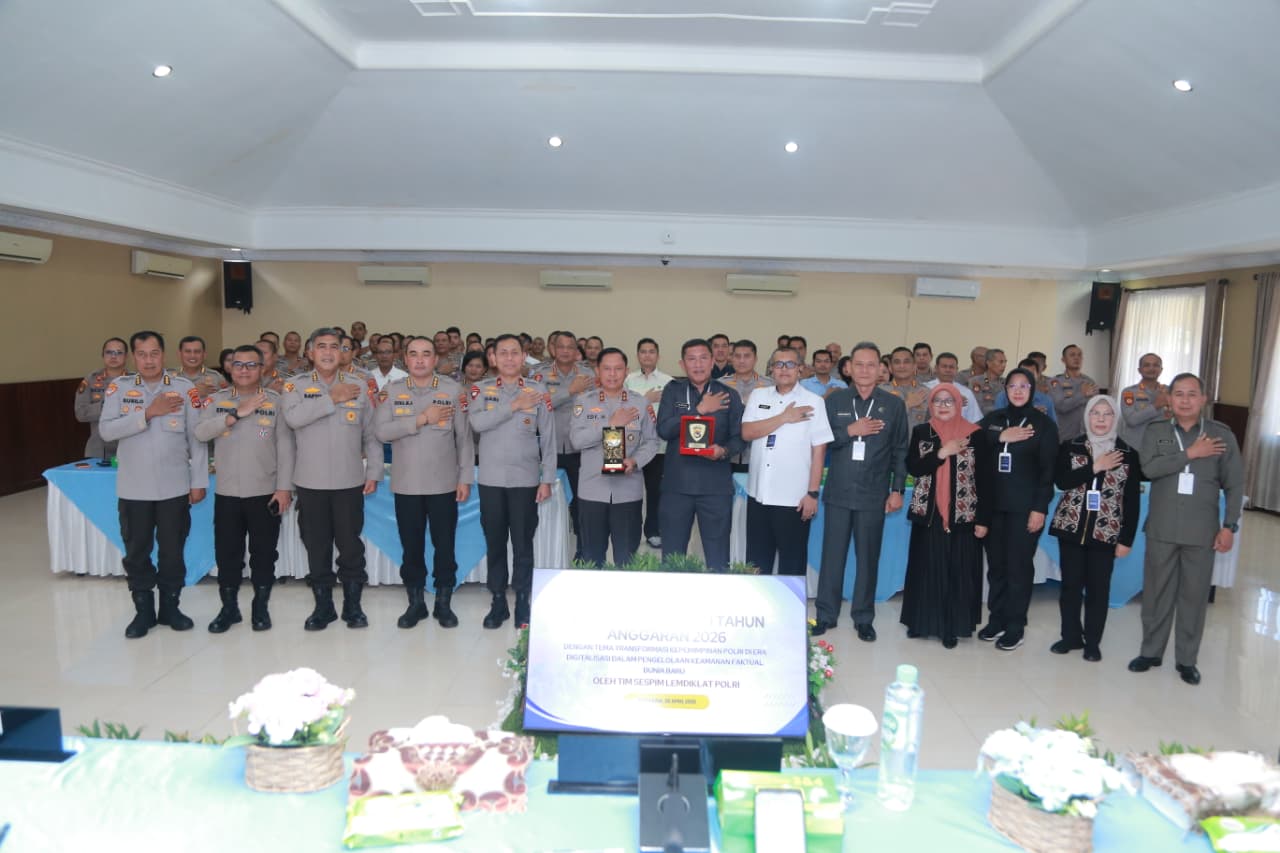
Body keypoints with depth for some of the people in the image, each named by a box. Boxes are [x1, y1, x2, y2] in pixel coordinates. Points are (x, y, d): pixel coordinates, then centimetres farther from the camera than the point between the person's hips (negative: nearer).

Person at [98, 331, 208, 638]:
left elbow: (197, 438, -2)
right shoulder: (118, 388, 0)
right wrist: (148, 413, -19)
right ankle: (143, 610, 25)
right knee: (136, 551, 10)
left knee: (172, 550, 9)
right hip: (132, 489, 1)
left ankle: (170, 606, 25)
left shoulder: (185, 389, -3)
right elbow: (106, 430, -10)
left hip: (174, 487, -1)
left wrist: (199, 481, -3)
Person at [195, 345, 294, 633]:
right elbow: (200, 432, -10)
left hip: (265, 491, -2)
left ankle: (261, 607, 21)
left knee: (264, 552, 7)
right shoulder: (217, 400, 6)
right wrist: (238, 413, -18)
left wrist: (284, 487, -9)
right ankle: (229, 607, 24)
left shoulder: (275, 401, 0)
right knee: (227, 552, 9)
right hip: (227, 492, 2)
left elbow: (285, 447, -3)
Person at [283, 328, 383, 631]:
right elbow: (293, 417, -18)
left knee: (351, 545, 4)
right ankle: (323, 606, 20)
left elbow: (371, 435, 7)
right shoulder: (296, 385, 3)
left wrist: (374, 472, 2)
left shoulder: (358, 387, 5)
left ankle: (353, 605, 18)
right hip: (310, 482, 0)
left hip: (349, 481, 0)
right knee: (317, 546, 7)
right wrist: (331, 398, -15)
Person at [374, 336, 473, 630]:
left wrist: (465, 478, -3)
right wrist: (422, 419, -16)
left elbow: (464, 437, -1)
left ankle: (443, 603, 20)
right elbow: (381, 431, -9)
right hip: (405, 484, 1)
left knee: (444, 545, 6)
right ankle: (416, 602, 24)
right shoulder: (391, 390, 2)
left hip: (443, 483, -1)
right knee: (411, 546, 10)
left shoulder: (453, 390, -2)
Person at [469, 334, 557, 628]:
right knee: (495, 543, 8)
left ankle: (523, 604, 14)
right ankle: (498, 602, 19)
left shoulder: (539, 390, 2)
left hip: (525, 479, -1)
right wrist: (513, 406, -16)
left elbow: (549, 438, 1)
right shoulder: (481, 389, 5)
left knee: (523, 544, 3)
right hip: (491, 479, 1)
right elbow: (477, 423, -14)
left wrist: (547, 479, -2)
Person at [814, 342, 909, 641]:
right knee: (832, 555, 5)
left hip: (874, 494, 0)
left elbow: (900, 451, 4)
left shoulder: (894, 404, 3)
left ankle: (863, 618, 18)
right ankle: (826, 614, 16)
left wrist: (897, 489, 0)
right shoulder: (835, 400, 4)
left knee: (868, 558, 6)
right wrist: (850, 431, -14)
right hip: (839, 491, 0)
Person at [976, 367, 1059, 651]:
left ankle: (1015, 626, 12)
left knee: (1019, 566, 1)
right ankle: (996, 619, 20)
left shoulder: (1044, 424, 1)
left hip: (1024, 506, -3)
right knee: (995, 563, 7)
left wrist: (1040, 508, -9)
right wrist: (1000, 438, -14)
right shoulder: (993, 419, 10)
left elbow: (1048, 470, -3)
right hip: (993, 504, 3)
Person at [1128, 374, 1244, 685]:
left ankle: (1186, 659, 19)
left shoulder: (1222, 435, 2)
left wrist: (1229, 526, -4)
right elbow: (1149, 468, -13)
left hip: (1202, 531, 0)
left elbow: (1235, 485, 3)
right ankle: (1151, 651, 22)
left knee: (1194, 595, 6)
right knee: (1156, 592, 9)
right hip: (1162, 528, 1)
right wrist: (1190, 453, -16)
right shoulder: (1156, 431, 4)